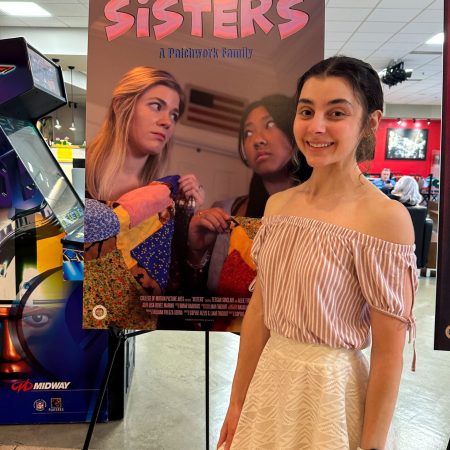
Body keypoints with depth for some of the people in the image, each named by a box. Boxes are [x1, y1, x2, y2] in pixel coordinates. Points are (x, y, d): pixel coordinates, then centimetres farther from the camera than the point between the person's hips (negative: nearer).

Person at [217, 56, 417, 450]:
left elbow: (389, 354, -15)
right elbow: (259, 310, 4)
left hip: (332, 391, -5)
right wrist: (238, 402, 8)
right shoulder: (278, 204, -1)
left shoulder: (386, 217, -18)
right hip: (270, 382, 5)